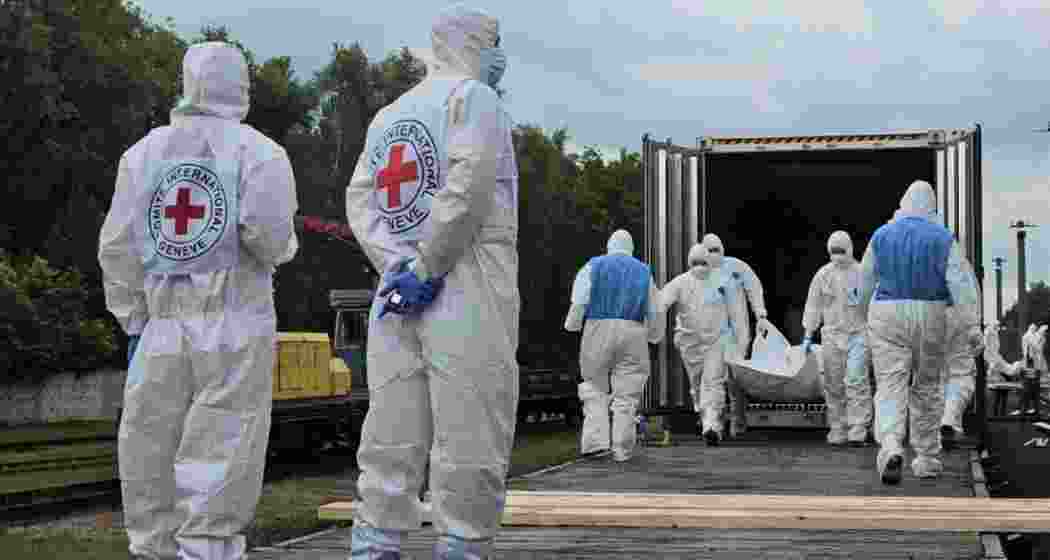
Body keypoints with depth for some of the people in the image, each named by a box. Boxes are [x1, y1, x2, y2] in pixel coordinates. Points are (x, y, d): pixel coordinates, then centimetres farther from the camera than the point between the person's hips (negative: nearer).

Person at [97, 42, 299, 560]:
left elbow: (117, 247, 7)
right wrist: (282, 248, 8)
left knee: (151, 443, 10)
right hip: (235, 322, -3)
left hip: (161, 322, 4)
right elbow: (266, 230, -15)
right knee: (220, 451, -2)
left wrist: (132, 322, 12)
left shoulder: (143, 151, 11)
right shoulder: (257, 150, -1)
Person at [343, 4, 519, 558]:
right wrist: (426, 268, -12)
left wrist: (399, 265, -2)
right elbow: (468, 186, -15)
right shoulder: (473, 97, 0)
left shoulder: (387, 115, 21)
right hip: (468, 294, -7)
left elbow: (359, 200, 10)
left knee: (390, 440, 6)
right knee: (470, 441, -6)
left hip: (395, 294, 7)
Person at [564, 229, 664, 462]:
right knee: (626, 393, 4)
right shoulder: (643, 272, 15)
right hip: (633, 334, 1)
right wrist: (655, 336, 29)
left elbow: (579, 301, -5)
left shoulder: (593, 267, 8)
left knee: (596, 389, 10)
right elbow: (655, 312, 15)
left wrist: (572, 325, 7)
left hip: (598, 330, -1)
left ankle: (595, 439, -4)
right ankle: (622, 449, 1)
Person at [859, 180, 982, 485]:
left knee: (891, 385, -4)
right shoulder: (943, 238, -2)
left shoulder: (882, 235, 3)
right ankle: (927, 459, 20)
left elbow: (865, 282, 11)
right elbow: (962, 282, -9)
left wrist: (863, 316, 27)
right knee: (927, 388, 13)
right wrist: (972, 326, -10)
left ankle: (890, 447, -27)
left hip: (887, 315, 0)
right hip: (930, 316, 0)